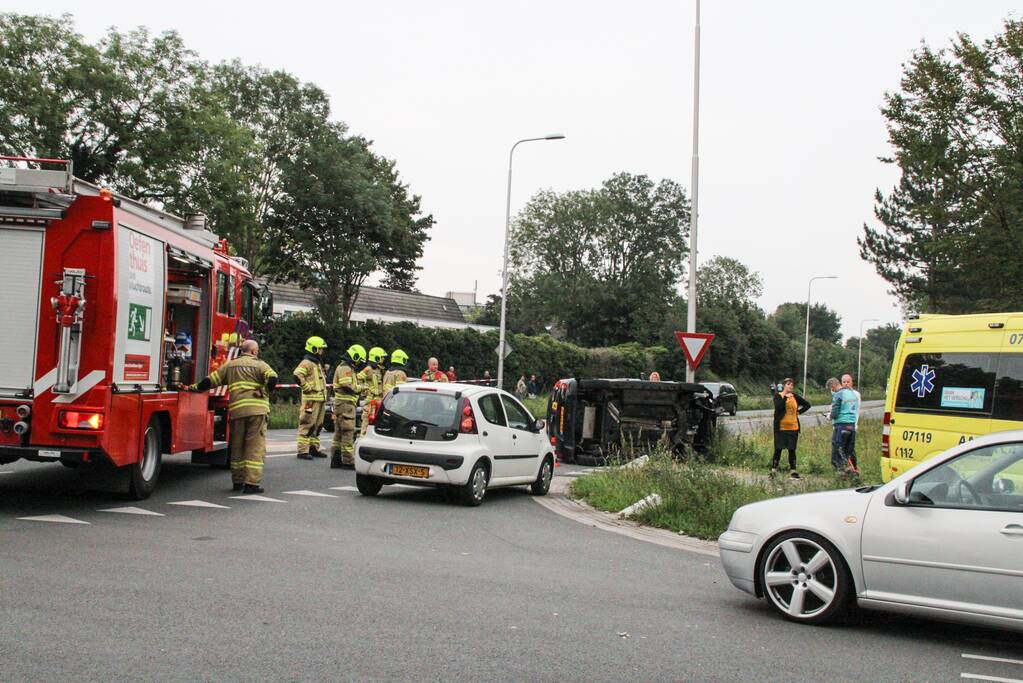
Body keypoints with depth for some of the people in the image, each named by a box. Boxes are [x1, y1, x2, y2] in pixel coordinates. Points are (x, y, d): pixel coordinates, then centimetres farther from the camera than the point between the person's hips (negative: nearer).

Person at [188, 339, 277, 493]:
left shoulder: (230, 365, 16)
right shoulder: (259, 365, 3)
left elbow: (210, 381, 15)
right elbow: (272, 378, -14)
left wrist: (193, 388, 26)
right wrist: (265, 393, 1)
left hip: (236, 410, 4)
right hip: (257, 410, -4)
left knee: (237, 447, 14)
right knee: (255, 447, -2)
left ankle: (237, 481, 21)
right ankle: (252, 483, -7)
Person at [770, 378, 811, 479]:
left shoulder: (795, 396, 8)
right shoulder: (778, 396, -3)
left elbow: (807, 404, 16)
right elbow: (778, 407, -20)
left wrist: (799, 412, 5)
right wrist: (785, 397, -24)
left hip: (793, 428, 3)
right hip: (780, 428, -3)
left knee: (792, 450, 6)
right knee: (778, 449, 0)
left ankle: (793, 471, 11)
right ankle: (774, 469, 10)